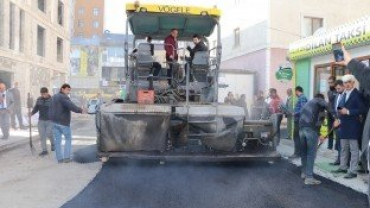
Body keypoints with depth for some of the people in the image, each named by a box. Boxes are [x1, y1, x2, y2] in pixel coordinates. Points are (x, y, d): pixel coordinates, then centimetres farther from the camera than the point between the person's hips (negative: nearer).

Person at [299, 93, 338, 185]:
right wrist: (335, 118, -13)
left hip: (301, 128, 7)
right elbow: (327, 105, -11)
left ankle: (304, 173, 30)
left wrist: (318, 135, 37)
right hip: (311, 128, -7)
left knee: (304, 152, 19)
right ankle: (309, 177, -3)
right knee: (311, 153, -3)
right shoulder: (319, 100, 15)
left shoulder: (307, 104, 35)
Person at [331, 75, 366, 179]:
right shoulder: (344, 94, 13)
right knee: (343, 148, 16)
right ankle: (343, 167, 27)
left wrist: (348, 111, -19)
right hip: (343, 125, 8)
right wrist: (340, 110, -1)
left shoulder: (357, 94, -10)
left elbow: (362, 109, -16)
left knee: (354, 149, -1)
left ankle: (353, 171, 2)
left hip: (353, 126, -8)